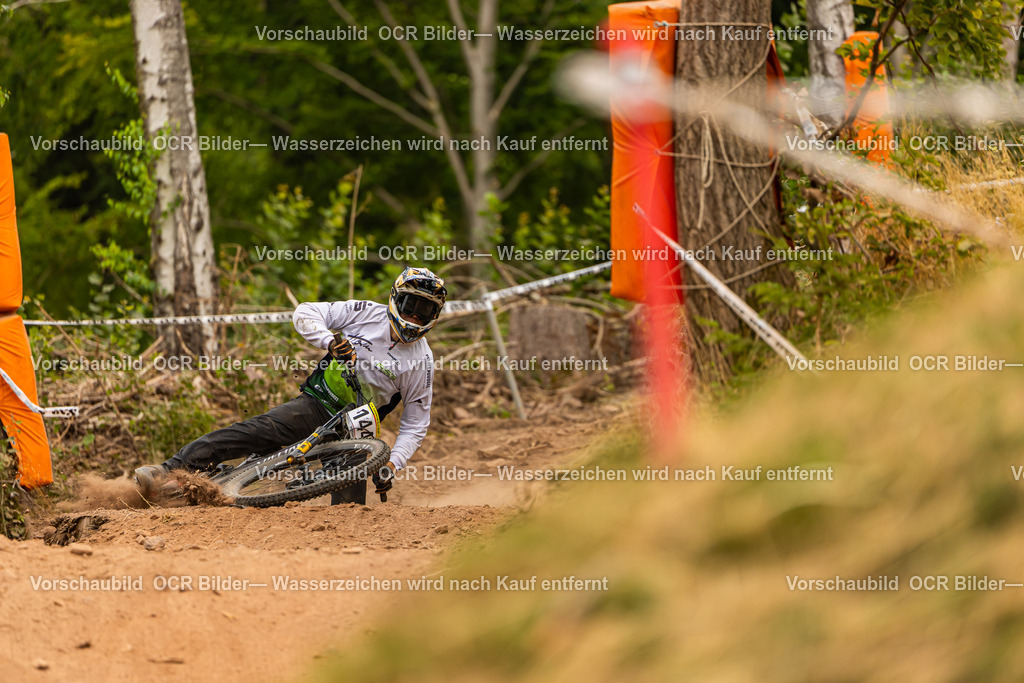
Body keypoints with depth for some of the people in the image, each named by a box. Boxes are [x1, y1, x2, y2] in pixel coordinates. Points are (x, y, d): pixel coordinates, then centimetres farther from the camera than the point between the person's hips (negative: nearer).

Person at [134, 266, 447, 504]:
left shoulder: (421, 361, 0)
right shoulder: (367, 313, -1)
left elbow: (416, 424, 5)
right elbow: (304, 313, -4)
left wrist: (392, 464, -11)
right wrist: (329, 340, -24)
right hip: (317, 404, -2)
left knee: (349, 508, -16)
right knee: (255, 430, -24)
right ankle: (168, 471, -34)